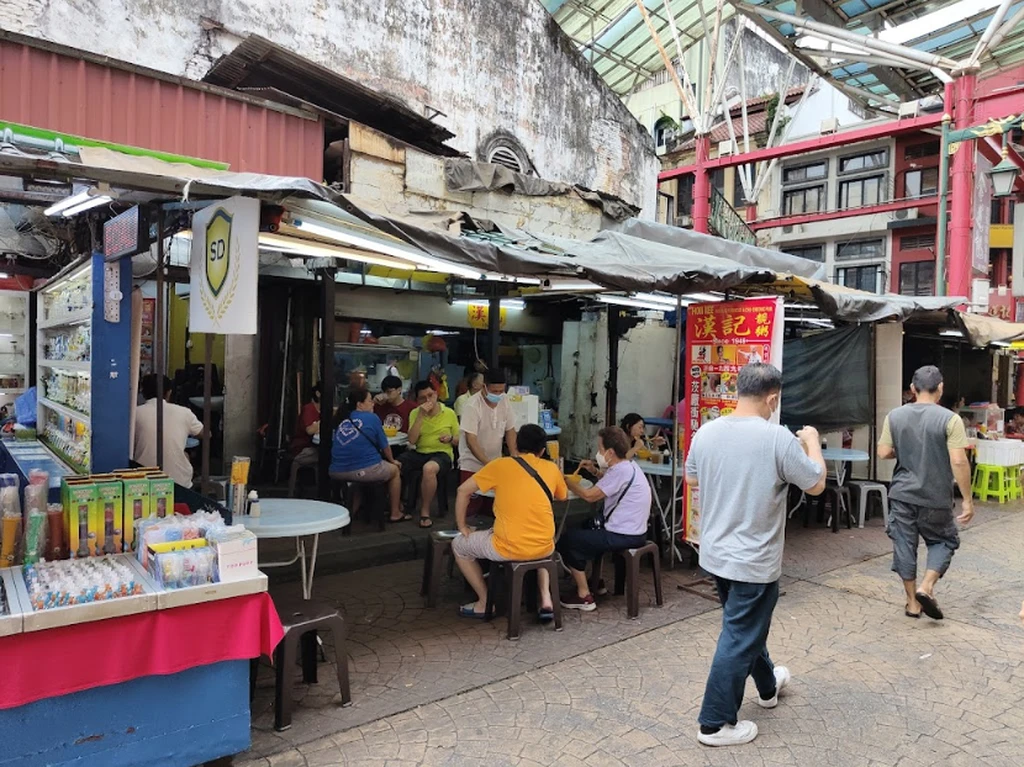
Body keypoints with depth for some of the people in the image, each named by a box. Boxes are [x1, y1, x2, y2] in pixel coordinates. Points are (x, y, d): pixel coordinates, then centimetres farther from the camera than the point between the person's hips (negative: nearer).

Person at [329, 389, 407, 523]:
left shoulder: (342, 420, 15)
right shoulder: (372, 418, -1)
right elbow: (384, 445, 6)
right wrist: (393, 461, 26)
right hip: (365, 470, -6)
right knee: (394, 470, 23)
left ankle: (352, 510, 36)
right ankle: (395, 514, 26)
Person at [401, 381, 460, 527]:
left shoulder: (449, 413, 0)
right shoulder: (415, 413, 3)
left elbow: (459, 440, 9)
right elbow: (412, 440, -11)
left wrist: (451, 438, -15)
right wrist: (421, 415, -17)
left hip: (442, 453, -3)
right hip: (419, 453, 3)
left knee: (429, 468, -38)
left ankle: (425, 512, -19)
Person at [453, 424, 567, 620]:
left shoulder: (500, 465, -2)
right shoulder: (551, 468, 6)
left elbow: (463, 490, 1)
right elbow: (563, 496, 25)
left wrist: (462, 527, 12)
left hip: (509, 548, -3)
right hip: (544, 547, 4)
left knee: (459, 545, 22)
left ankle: (485, 603, 24)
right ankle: (546, 599, 23)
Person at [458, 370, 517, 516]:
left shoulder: (504, 402, -3)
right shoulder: (473, 405, -21)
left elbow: (510, 430, 7)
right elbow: (471, 441, -24)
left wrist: (515, 456, -4)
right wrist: (488, 463, -31)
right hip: (472, 465, -5)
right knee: (471, 508, -4)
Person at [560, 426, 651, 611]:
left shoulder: (621, 471, -21)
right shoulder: (627, 466, 9)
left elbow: (590, 495, -21)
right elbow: (609, 483, 24)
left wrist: (568, 482, -7)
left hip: (624, 536, -10)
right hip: (634, 531, 10)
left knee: (567, 540, -1)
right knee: (587, 530, 28)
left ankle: (584, 596, 3)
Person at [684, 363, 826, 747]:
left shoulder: (705, 432, -4)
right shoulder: (777, 438, -20)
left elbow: (692, 480, 12)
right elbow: (816, 485, -7)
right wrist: (812, 442, 8)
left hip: (714, 555, 7)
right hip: (753, 561, -6)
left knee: (746, 626, 26)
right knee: (739, 638, 7)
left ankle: (768, 686, 49)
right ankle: (715, 724, 18)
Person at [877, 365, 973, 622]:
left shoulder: (894, 416, -1)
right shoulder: (949, 419, -11)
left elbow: (883, 453, 1)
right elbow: (959, 462, -15)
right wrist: (968, 500, -8)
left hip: (902, 495, 3)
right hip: (936, 498, -2)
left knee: (904, 546, 10)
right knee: (944, 541, 18)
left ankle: (913, 603, 17)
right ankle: (926, 587, 1)